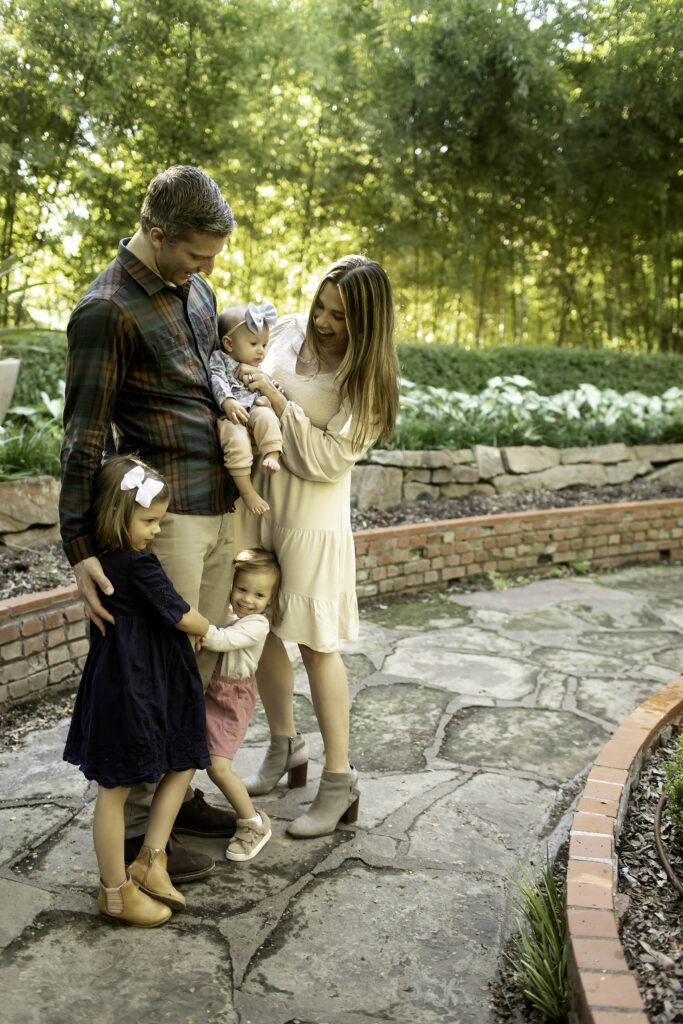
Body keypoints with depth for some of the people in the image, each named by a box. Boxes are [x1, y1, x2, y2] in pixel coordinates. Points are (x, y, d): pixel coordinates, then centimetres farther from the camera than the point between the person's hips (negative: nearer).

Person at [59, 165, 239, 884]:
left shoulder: (196, 290, 14)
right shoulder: (106, 311, -13)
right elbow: (83, 438, -14)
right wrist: (79, 548, -17)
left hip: (221, 508, 8)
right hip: (166, 514, -8)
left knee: (202, 660, 14)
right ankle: (134, 826, 13)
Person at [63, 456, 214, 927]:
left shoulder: (102, 560, 6)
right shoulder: (137, 565, -21)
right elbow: (180, 616, -11)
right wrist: (215, 628, 6)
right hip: (132, 689, -9)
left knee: (182, 764, 17)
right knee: (116, 787, 4)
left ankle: (151, 860, 22)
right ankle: (117, 891, 19)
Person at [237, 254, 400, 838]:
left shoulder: (366, 379, -10)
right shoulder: (289, 331, 5)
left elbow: (328, 460, -17)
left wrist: (278, 402, -20)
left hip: (311, 512, -5)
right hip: (255, 492, 6)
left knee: (316, 644, 0)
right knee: (260, 630, 13)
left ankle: (339, 780, 15)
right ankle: (285, 748, 35)